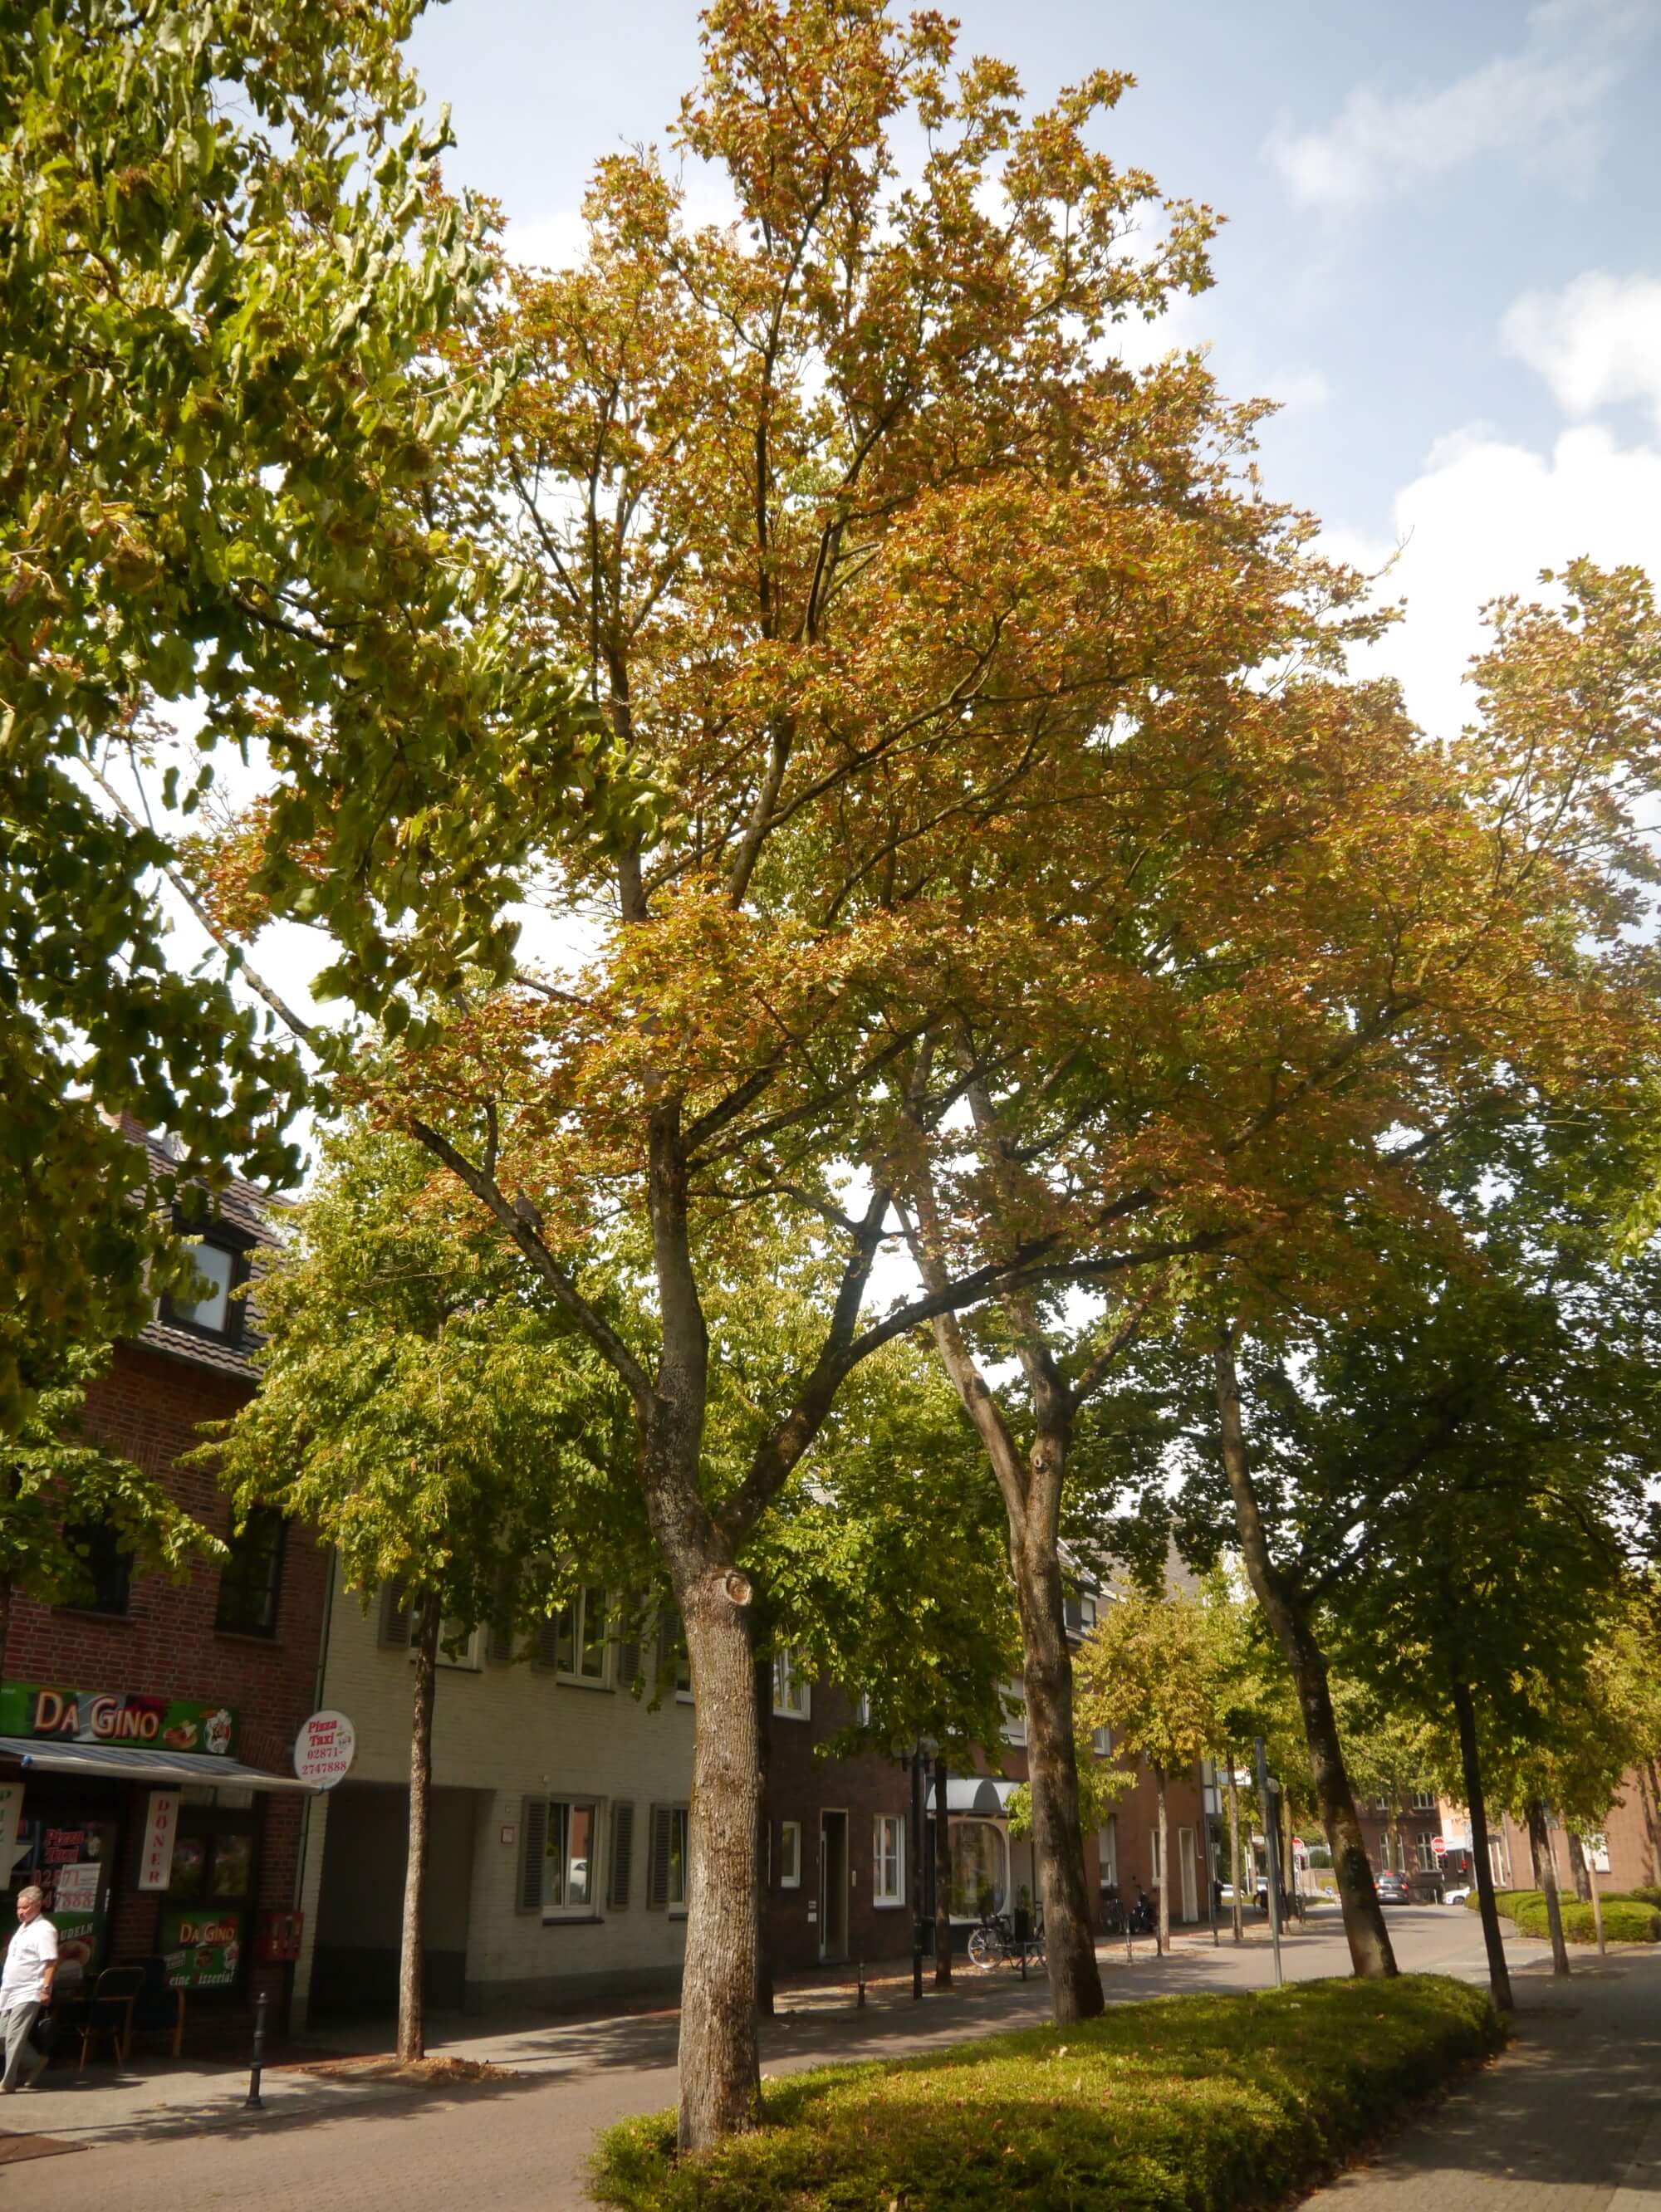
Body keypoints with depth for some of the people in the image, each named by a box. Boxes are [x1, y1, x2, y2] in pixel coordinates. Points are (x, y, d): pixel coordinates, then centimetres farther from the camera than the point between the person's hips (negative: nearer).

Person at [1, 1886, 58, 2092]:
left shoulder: (44, 1930, -14)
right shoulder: (23, 1927, 15)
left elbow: (51, 1962, -20)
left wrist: (46, 1989, -26)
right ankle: (35, 2062, 28)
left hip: (28, 1993, -9)